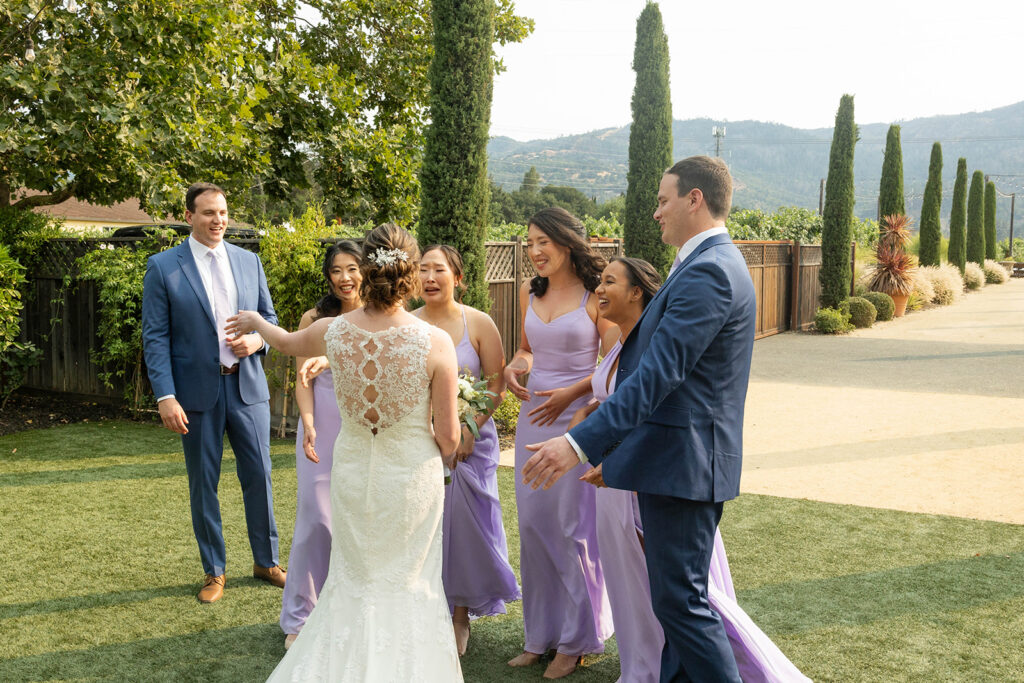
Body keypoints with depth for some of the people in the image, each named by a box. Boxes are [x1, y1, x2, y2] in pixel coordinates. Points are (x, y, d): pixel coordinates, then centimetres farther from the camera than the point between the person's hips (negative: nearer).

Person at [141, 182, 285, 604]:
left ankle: (266, 561, 27)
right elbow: (155, 337, -6)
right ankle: (214, 571, 25)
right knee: (203, 484, 9)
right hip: (197, 391, -2)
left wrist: (257, 339, -9)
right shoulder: (163, 266, -3)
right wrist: (166, 397, -14)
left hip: (247, 386, 3)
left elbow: (269, 317, 14)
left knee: (259, 477, 9)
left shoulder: (249, 262, 7)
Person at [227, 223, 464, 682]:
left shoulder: (332, 332, -12)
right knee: (408, 587, 16)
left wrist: (255, 321, 36)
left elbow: (285, 342, 13)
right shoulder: (436, 343, -20)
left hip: (352, 472, 3)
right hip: (412, 476, -2)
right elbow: (448, 439, -13)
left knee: (355, 582, 22)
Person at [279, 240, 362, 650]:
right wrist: (308, 425, -14)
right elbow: (304, 380, 0)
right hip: (322, 427, -1)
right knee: (316, 517, -1)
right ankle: (300, 618, 12)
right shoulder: (314, 320, 1)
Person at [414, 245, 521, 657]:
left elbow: (496, 387, -3)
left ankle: (461, 614, 21)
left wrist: (468, 430, -14)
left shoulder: (479, 323, -2)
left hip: (469, 440, -1)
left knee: (463, 524, 2)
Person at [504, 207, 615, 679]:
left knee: (572, 526, 1)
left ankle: (576, 639, 18)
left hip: (577, 418, -6)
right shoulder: (530, 294, 9)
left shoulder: (594, 296, -8)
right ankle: (541, 634, 25)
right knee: (532, 524, 10)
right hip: (533, 416, 6)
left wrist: (570, 393, -16)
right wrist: (515, 366, 1)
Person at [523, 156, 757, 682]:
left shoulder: (707, 272, -18)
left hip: (682, 460, -11)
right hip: (682, 458, 11)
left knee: (681, 598, -2)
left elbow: (657, 374, -26)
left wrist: (580, 443, -30)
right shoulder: (715, 263, 15)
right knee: (678, 592, 19)